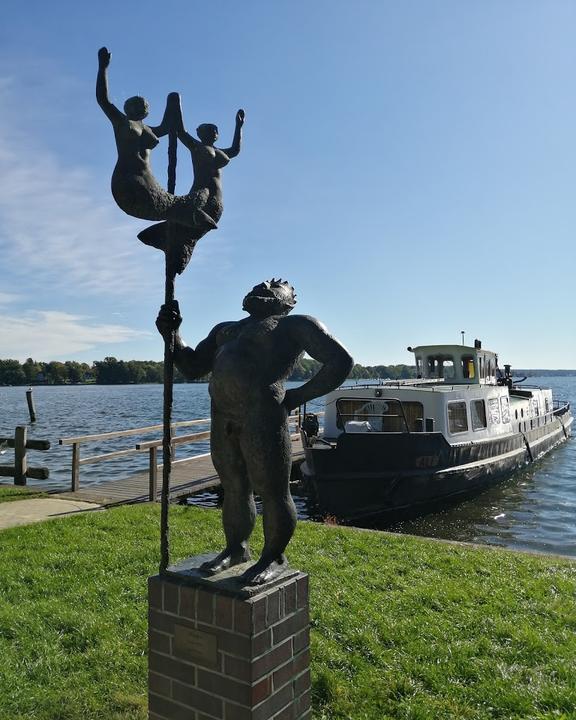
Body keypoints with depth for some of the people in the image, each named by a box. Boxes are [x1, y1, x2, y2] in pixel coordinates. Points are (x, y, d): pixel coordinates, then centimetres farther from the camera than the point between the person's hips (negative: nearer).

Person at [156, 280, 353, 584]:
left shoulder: (296, 325, 6)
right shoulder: (225, 330, 26)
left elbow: (340, 360, -1)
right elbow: (191, 368, 22)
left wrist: (298, 396, -4)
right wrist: (171, 335, 6)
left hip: (263, 415, -6)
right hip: (223, 418, 6)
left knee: (272, 491, 2)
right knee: (234, 488, 17)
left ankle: (274, 558, 21)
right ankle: (236, 549, 35)